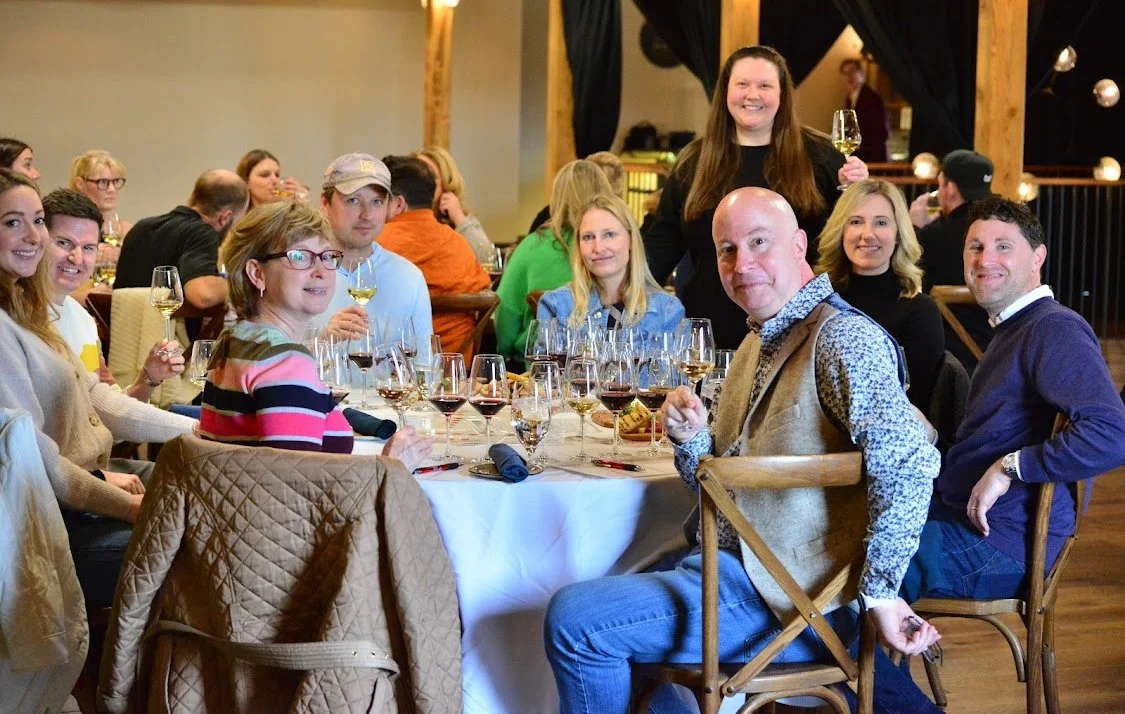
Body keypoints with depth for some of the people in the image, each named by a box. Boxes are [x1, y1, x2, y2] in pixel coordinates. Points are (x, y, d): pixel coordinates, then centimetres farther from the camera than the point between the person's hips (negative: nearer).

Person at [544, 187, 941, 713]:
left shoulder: (843, 339, -18)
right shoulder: (759, 343, 14)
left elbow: (907, 463, -31)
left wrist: (880, 589, -26)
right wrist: (690, 438, -3)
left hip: (792, 600, -10)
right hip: (732, 565, 10)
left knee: (574, 620, -14)